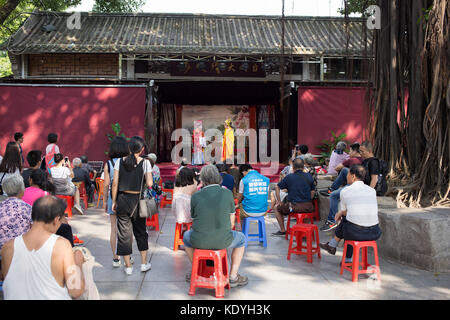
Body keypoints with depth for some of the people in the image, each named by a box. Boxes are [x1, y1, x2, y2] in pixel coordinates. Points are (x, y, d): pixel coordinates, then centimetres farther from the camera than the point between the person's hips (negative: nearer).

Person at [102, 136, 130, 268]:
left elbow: (106, 184, -3)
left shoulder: (108, 164, -4)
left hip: (113, 197, 0)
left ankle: (116, 258, 10)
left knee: (114, 229, 6)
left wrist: (104, 201, 6)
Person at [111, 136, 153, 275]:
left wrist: (114, 201, 5)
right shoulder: (145, 163, -6)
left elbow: (115, 183, -3)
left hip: (122, 199, 1)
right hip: (137, 200, -1)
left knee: (124, 232, 9)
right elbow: (149, 184, -11)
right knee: (141, 231, 16)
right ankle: (144, 263, 22)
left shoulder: (120, 161, -1)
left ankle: (128, 266, 15)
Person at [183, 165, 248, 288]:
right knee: (241, 238, 31)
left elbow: (194, 221, 10)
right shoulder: (227, 193, -2)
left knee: (186, 236, 36)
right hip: (223, 241, -1)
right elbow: (231, 223, 6)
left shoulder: (195, 196, -1)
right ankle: (233, 276, 28)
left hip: (199, 241, 1)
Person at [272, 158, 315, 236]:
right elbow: (312, 193, 11)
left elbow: (277, 187, 5)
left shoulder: (289, 177, -2)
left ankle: (282, 230, 22)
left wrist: (279, 201, 14)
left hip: (293, 207, -3)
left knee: (277, 207, 21)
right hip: (308, 207, 3)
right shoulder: (309, 176, 5)